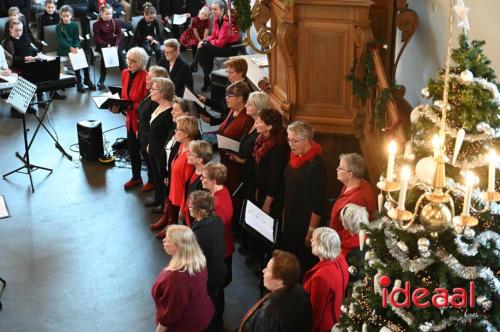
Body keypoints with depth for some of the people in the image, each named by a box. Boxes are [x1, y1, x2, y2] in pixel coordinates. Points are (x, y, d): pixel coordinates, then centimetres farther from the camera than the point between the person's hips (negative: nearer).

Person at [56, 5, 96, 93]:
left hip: (74, 47, 3)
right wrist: (70, 48, -25)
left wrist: (76, 47, -19)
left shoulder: (74, 25, 9)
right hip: (63, 49, -3)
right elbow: (61, 40, -10)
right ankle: (79, 81, -26)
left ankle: (87, 79, -16)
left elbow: (77, 38, 3)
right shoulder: (59, 27, 0)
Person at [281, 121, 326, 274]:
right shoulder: (295, 157, 5)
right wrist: (284, 214, 17)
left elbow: (318, 202, -19)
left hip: (305, 223, -7)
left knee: (303, 262, 1)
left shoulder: (316, 164, -19)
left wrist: (312, 231, -18)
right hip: (290, 219, 8)